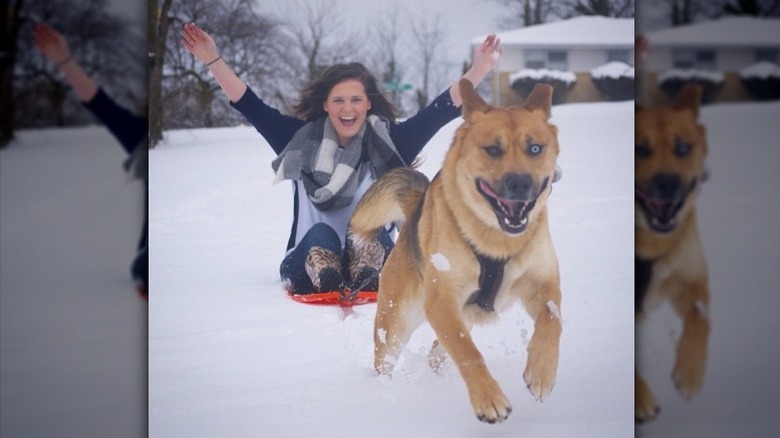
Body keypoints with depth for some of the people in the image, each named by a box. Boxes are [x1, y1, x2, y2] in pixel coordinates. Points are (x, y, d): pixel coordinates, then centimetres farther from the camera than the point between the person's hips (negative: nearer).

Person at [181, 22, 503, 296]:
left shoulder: (388, 143, 3)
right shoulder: (301, 142, 5)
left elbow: (441, 111, -3)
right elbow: (250, 106, 6)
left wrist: (479, 70, -14)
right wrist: (213, 60, 0)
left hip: (370, 254, 0)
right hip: (310, 262, 0)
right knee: (320, 234, -31)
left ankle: (366, 281, -54)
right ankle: (328, 282, -58)